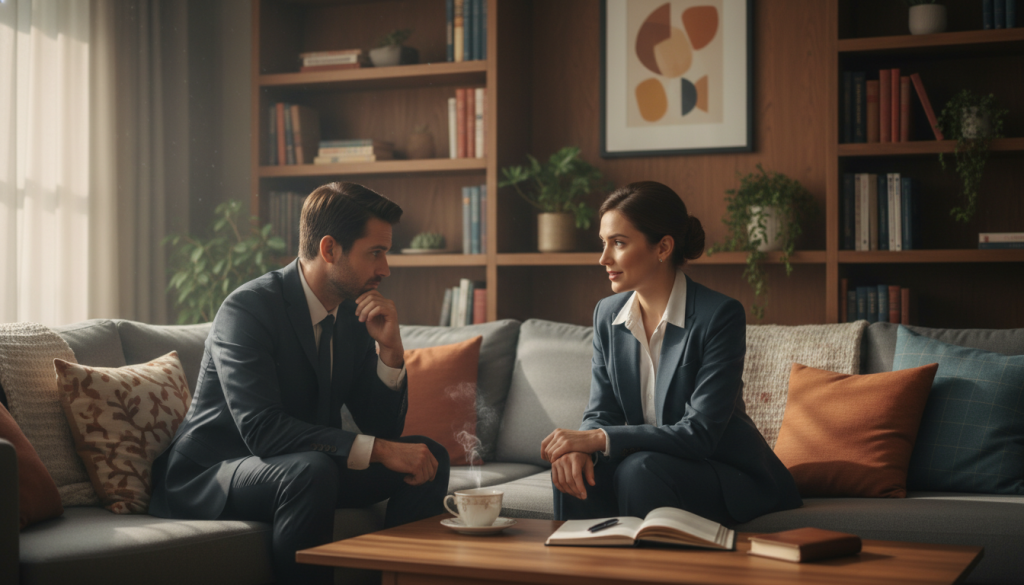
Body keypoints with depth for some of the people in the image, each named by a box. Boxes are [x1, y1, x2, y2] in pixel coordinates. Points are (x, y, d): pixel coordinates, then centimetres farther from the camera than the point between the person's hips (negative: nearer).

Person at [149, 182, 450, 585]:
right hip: (208, 476, -7)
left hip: (304, 469, 8)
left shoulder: (354, 313, 3)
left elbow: (384, 426, 4)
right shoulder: (248, 307, -20)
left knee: (429, 456, -5)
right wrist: (380, 450, -34)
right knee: (313, 471, -37)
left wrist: (391, 348, -13)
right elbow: (261, 429, -31)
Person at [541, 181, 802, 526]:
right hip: (649, 462, 5)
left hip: (731, 475, -5)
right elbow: (601, 413, 1)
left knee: (641, 469, -33)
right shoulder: (607, 315, 2)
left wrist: (600, 438, -29)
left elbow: (701, 433, -23)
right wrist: (580, 447, -24)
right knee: (572, 468, -24)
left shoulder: (720, 316, -19)